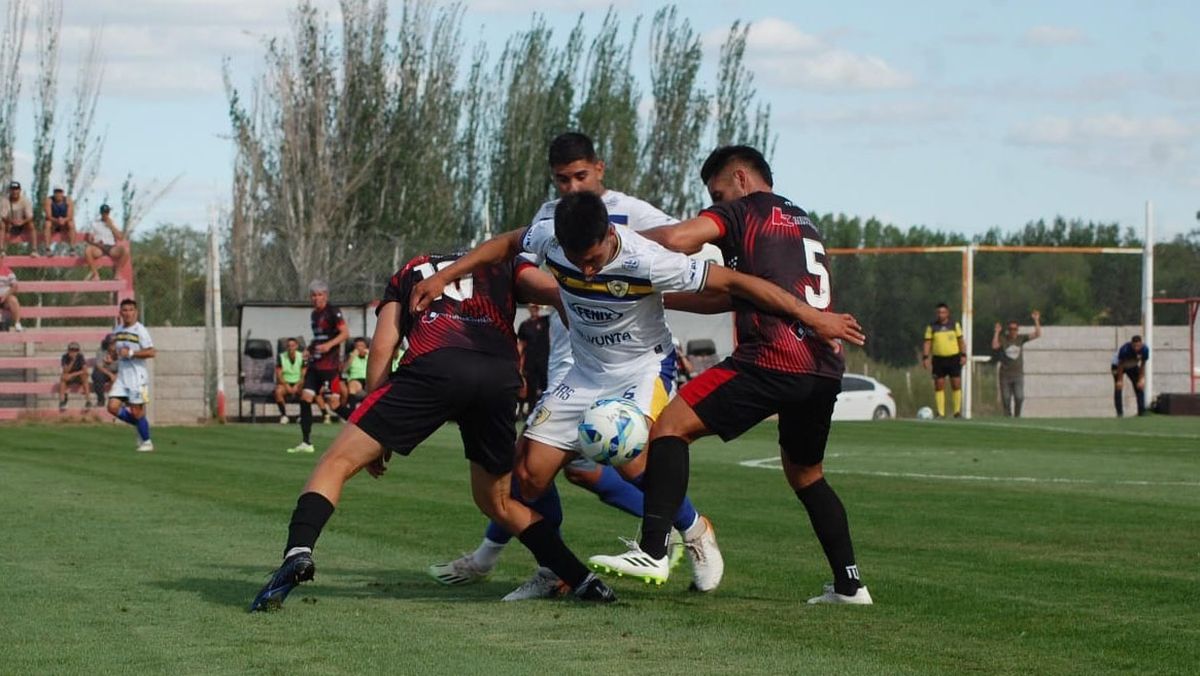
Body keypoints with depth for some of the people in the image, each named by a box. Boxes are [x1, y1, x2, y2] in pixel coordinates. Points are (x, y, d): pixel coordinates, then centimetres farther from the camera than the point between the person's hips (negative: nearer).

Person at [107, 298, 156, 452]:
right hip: (121, 376, 6)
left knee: (137, 412, -3)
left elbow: (151, 352, -17)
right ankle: (140, 425, 17)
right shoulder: (117, 330, 11)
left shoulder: (140, 330, -10)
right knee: (113, 407, -5)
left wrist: (131, 353, -21)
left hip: (137, 377, -6)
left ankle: (146, 442, 14)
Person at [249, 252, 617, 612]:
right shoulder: (503, 266, 34)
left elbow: (381, 349, 21)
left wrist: (375, 437, 23)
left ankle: (297, 554, -17)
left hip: (435, 366, -2)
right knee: (497, 501, 24)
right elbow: (555, 290, 13)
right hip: (501, 377, 3)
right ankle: (583, 581, 17)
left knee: (336, 463, 5)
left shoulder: (410, 272, 33)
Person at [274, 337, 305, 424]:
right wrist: (286, 386, -22)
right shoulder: (281, 357, -2)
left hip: (298, 383, 0)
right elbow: (278, 375, -6)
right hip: (285, 383, 0)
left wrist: (297, 386, -23)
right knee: (278, 391, -35)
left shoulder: (302, 357, -3)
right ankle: (283, 415, -18)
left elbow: (304, 376, -7)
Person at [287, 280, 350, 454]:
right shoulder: (314, 314, 18)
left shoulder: (333, 312, -7)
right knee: (305, 398, 0)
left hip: (330, 364, -8)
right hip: (315, 364, 8)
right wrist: (311, 349, 14)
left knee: (334, 403, -11)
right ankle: (306, 443, 4)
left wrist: (329, 345, -27)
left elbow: (345, 333, -15)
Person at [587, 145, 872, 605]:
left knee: (671, 426, -6)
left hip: (773, 360, -8)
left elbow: (675, 240, -12)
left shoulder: (745, 209, 5)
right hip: (825, 369, 8)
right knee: (805, 472, 27)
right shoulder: (805, 225, 30)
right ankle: (849, 584, 24)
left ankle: (653, 551, -18)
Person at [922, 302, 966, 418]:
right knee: (939, 386, -2)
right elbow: (927, 343, 3)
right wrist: (925, 357, -8)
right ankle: (940, 412, 1)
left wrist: (963, 355, 0)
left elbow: (961, 341, 9)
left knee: (956, 385, -4)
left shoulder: (955, 325, 6)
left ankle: (957, 411, 3)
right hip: (938, 359, 0)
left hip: (954, 358, 0)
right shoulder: (932, 327, 4)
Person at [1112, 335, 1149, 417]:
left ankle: (1142, 411, -2)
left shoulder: (1145, 350, -28)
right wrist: (1120, 380, -24)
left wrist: (1141, 379, -15)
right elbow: (1120, 365, -27)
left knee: (1140, 387, -5)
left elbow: (1142, 365, -13)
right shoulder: (1124, 350, -39)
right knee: (1118, 387, -13)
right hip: (1118, 365, -4)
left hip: (1133, 367, 4)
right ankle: (1120, 413, -11)